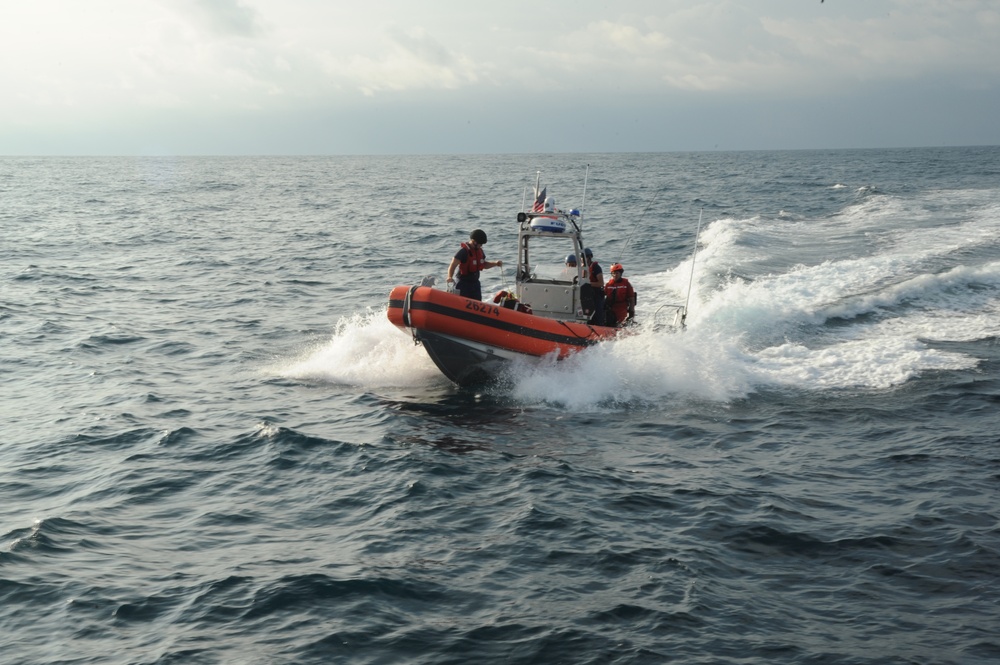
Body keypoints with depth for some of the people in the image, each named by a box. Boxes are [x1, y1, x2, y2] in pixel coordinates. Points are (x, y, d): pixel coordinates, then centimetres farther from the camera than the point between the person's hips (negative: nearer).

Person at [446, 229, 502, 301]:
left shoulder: (480, 251, 7)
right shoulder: (463, 251, -17)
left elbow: (484, 265, 21)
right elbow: (452, 266, -22)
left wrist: (495, 263, 4)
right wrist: (450, 277, -41)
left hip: (475, 283, 7)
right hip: (464, 284, -7)